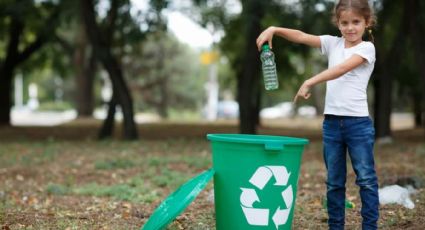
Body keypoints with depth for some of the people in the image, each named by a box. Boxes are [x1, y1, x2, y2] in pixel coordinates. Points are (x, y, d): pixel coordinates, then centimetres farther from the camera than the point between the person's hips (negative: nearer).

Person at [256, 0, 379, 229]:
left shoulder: (367, 48, -4)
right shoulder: (333, 43, 10)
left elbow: (341, 69, -19)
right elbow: (301, 37, -1)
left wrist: (309, 83, -27)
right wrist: (273, 29, -17)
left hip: (358, 122, -4)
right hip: (331, 122, 5)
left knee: (366, 178, 1)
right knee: (334, 181, 10)